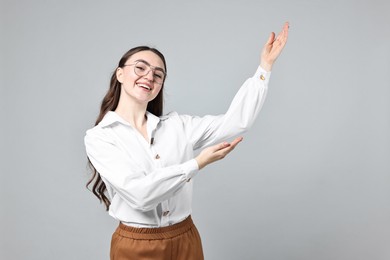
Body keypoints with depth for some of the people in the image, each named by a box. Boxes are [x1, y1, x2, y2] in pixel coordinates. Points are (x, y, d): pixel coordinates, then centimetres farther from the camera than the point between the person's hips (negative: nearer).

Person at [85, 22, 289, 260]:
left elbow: (235, 122, -7)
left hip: (186, 239, 4)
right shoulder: (99, 136, -10)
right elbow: (139, 193, -22)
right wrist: (198, 163, -19)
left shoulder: (176, 125, 0)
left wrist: (265, 65, -7)